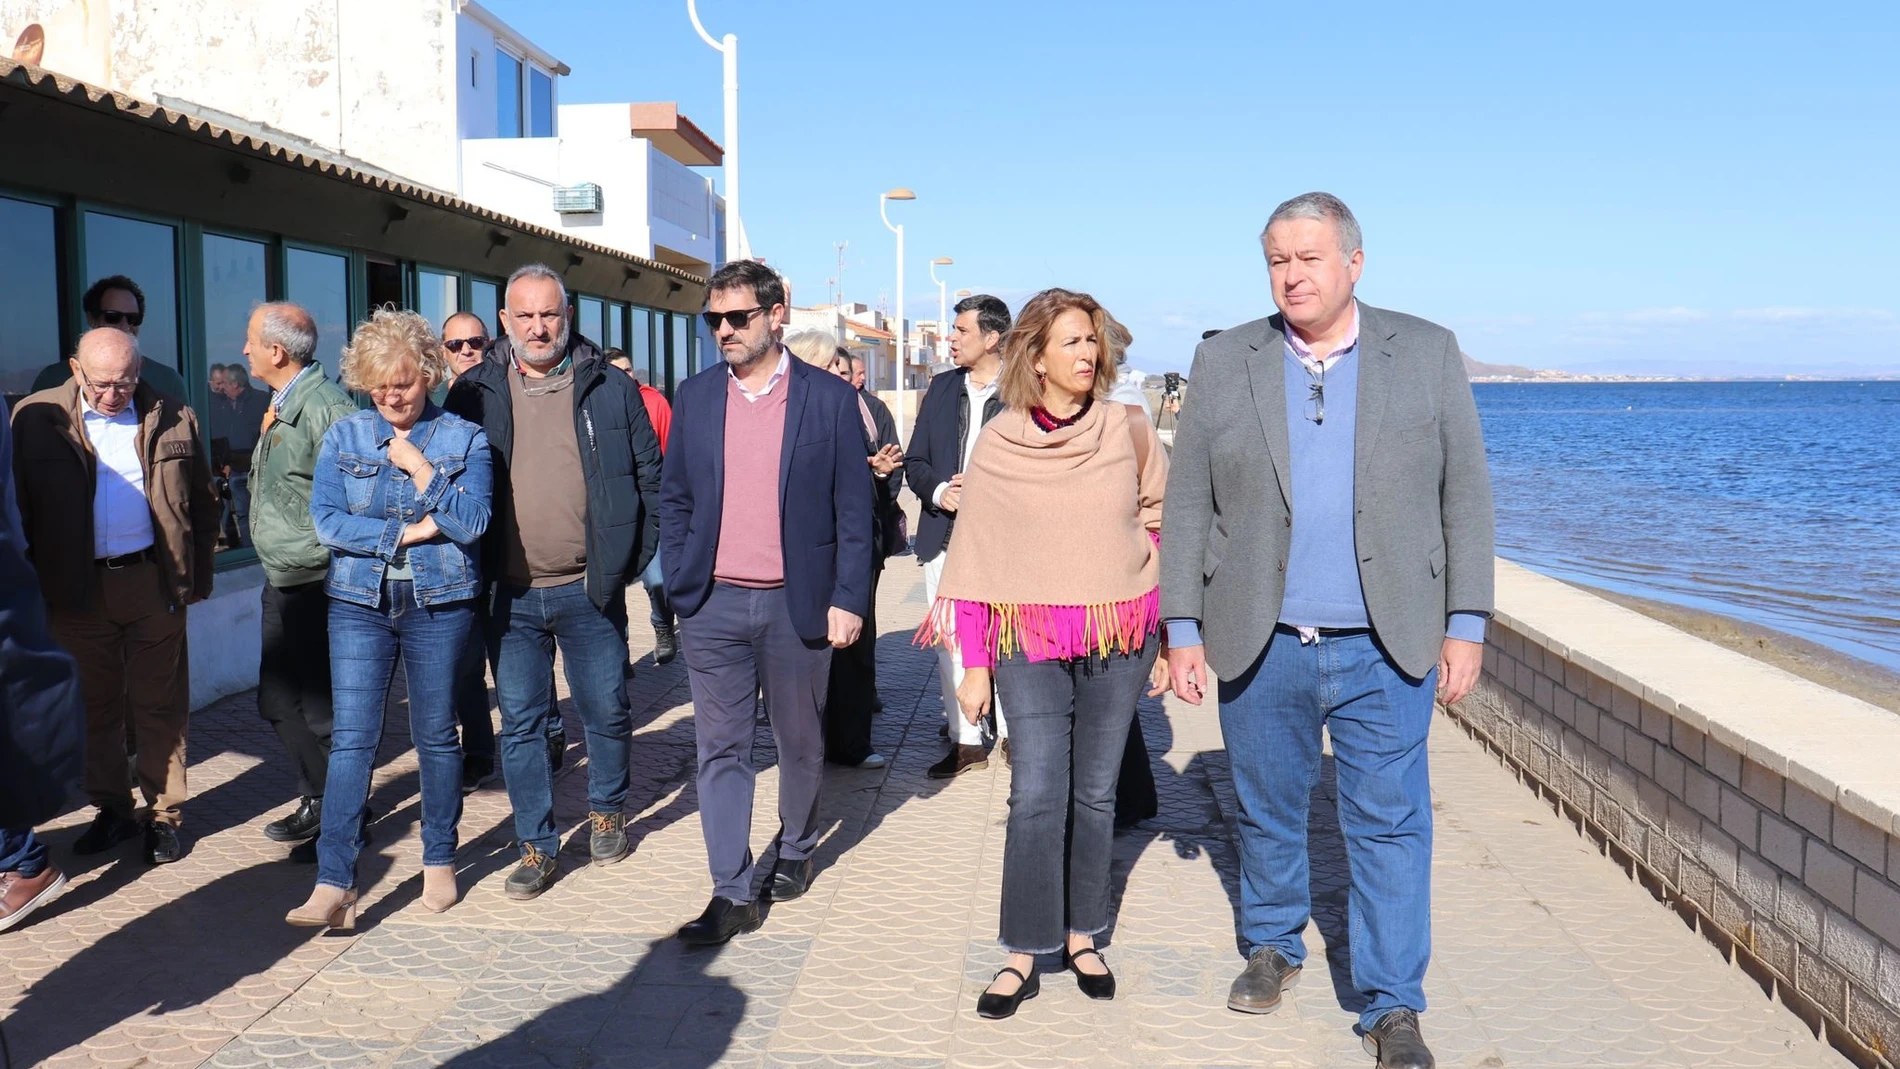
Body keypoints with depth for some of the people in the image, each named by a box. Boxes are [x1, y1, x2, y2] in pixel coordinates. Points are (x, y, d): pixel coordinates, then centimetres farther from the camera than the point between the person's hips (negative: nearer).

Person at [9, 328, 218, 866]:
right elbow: (21, 505, 3)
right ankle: (111, 810, 25)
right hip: (78, 587, 1)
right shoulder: (36, 418, 0)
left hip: (153, 580, -1)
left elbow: (202, 503, 7)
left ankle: (163, 815, 16)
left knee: (160, 705, 6)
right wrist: (36, 582, -2)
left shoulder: (171, 418, 1)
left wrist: (197, 576, 3)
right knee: (95, 705, 11)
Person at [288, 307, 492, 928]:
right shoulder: (344, 436, 6)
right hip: (359, 603, 1)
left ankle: (440, 862, 24)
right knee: (352, 738, -5)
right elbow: (327, 521, -5)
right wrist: (409, 531, -11)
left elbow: (471, 522, -11)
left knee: (436, 735, 9)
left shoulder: (464, 439, 1)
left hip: (439, 604, -1)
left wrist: (419, 467, -13)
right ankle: (334, 886, -6)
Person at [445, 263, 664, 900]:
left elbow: (650, 478, 5)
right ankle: (536, 848, 18)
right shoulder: (474, 393, 3)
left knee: (607, 711, 10)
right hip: (510, 593, 1)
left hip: (590, 590, -1)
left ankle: (607, 812, 34)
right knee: (520, 722, 6)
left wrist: (631, 558, -1)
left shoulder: (611, 390, 1)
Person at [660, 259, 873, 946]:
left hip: (797, 605, -2)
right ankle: (732, 895, 10)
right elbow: (674, 499, 11)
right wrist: (678, 583, 2)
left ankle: (796, 851, 37)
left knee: (800, 742, 14)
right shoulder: (695, 397, 6)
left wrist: (848, 600, -8)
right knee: (721, 750, 3)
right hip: (713, 606, 2)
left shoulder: (830, 399, -3)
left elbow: (853, 509, -2)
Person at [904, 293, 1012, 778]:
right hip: (944, 537, 5)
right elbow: (915, 461, 13)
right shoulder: (942, 388, 12)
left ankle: (1012, 732, 16)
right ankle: (965, 740, 16)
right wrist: (940, 492, -6)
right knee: (950, 641, 7)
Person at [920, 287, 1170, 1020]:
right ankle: (1024, 953, 6)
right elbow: (976, 557, 1)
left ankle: (1081, 936, 24)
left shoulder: (1128, 431, 1)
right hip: (1030, 641, -1)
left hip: (1119, 639, 1)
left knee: (1094, 795, 8)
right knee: (1036, 796, -5)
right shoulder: (1000, 444, -2)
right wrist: (973, 664, 0)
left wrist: (1164, 643, 6)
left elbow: (1161, 532, 7)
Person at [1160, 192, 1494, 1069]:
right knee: (1267, 813, 14)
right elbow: (1187, 506, 5)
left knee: (1390, 826, 1)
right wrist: (1184, 630, 1)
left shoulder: (1427, 354, 3)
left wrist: (1465, 625, -2)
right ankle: (1272, 947, 36)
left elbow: (1465, 495, 3)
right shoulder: (1224, 363, 4)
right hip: (1261, 648, 1)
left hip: (1386, 649, -1)